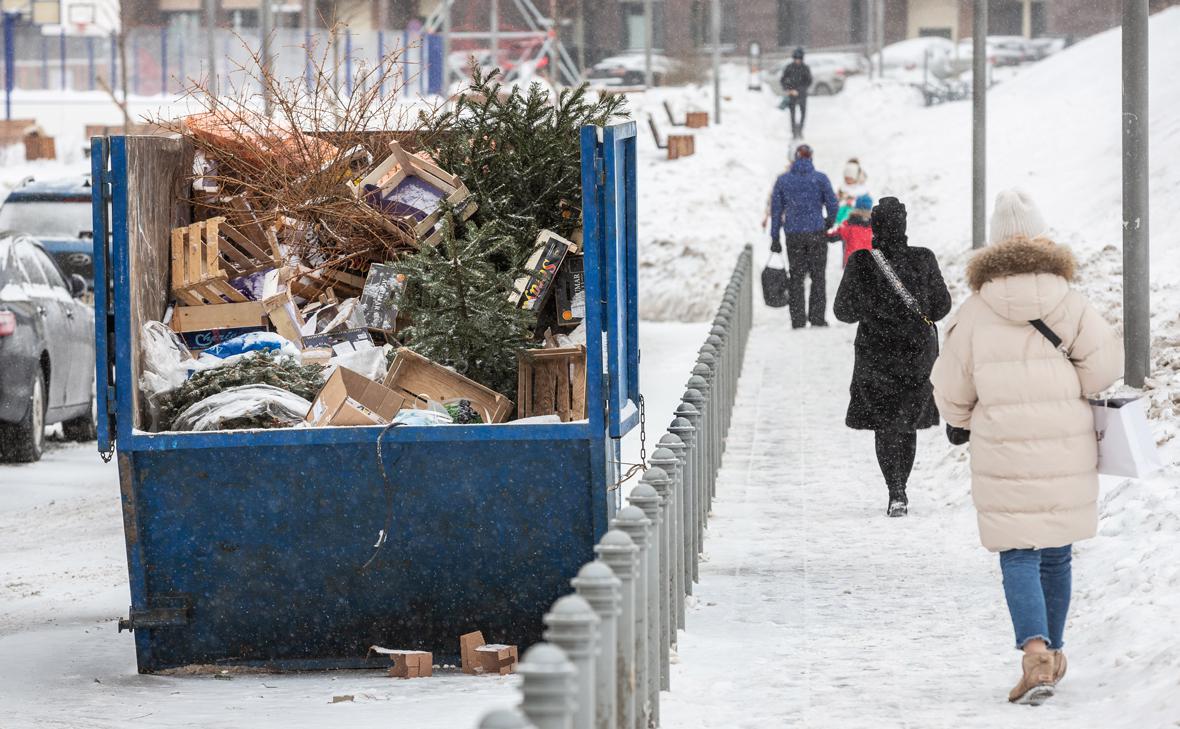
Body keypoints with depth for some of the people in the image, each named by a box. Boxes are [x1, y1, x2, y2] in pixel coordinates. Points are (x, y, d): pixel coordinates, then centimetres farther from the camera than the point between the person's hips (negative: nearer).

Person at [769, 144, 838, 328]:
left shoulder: (783, 180, 3)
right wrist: (829, 221, 14)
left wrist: (775, 238, 7)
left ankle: (798, 320, 4)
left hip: (793, 235, 1)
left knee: (796, 278, 9)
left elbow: (776, 210, 4)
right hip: (817, 232, -1)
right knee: (818, 277, 7)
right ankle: (817, 318, 2)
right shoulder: (820, 178, -3)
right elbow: (832, 204, -7)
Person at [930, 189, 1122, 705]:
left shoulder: (977, 311, -3)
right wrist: (1068, 394, 10)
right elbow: (1106, 362, -10)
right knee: (1055, 551, 16)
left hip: (1004, 452, -1)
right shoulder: (1068, 302, -3)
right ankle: (1052, 652, 28)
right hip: (1066, 449, 1)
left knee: (1018, 555, 0)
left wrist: (959, 421, 24)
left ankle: (1035, 653, -20)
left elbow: (951, 384, 3)